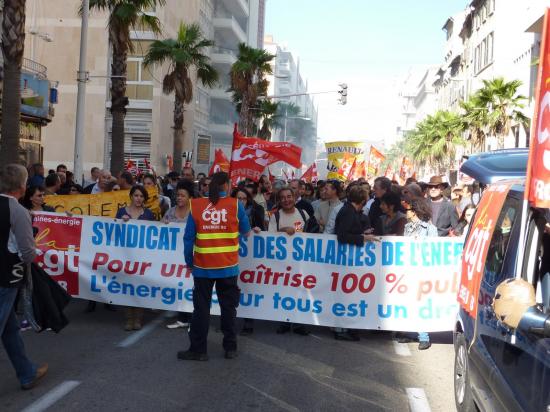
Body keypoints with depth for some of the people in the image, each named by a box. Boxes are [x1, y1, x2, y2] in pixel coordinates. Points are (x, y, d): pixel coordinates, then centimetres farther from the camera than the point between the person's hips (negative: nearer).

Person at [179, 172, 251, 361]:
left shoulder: (196, 205, -3)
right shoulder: (235, 205, -4)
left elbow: (188, 237, -4)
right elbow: (245, 231, 9)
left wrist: (189, 261, 5)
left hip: (203, 266, 0)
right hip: (228, 266, 0)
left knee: (201, 308, 8)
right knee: (228, 307, 11)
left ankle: (198, 349, 12)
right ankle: (230, 348, 19)